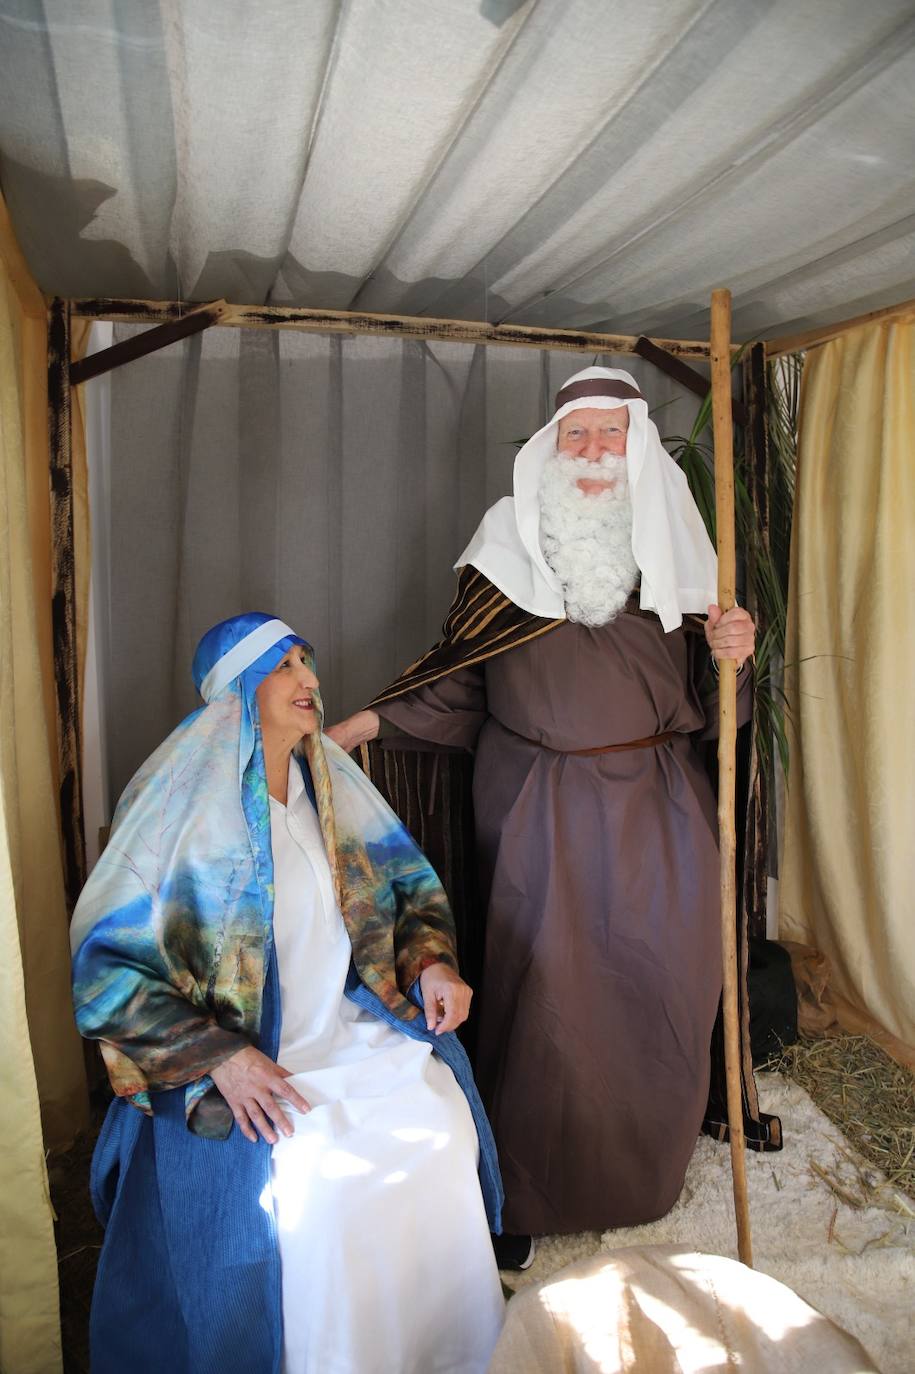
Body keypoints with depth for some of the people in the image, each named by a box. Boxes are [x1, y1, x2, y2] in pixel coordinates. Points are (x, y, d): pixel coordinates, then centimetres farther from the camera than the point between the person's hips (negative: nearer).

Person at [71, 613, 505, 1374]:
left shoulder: (329, 784, 6)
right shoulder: (183, 803, -12)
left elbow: (405, 887, 15)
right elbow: (108, 965, -13)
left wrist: (432, 963, -5)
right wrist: (220, 1058, -21)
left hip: (352, 1022, 5)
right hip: (239, 1049, -4)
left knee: (441, 1130, -16)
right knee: (311, 1174, -26)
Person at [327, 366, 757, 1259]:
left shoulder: (671, 544, 5)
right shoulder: (508, 540, 1)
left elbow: (701, 692, 8)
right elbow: (458, 667, 5)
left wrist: (728, 651, -13)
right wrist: (365, 721, -1)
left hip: (654, 806, 2)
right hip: (540, 807, -2)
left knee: (657, 986, 9)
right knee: (541, 992, 2)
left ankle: (642, 1172, 34)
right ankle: (521, 1193, 23)